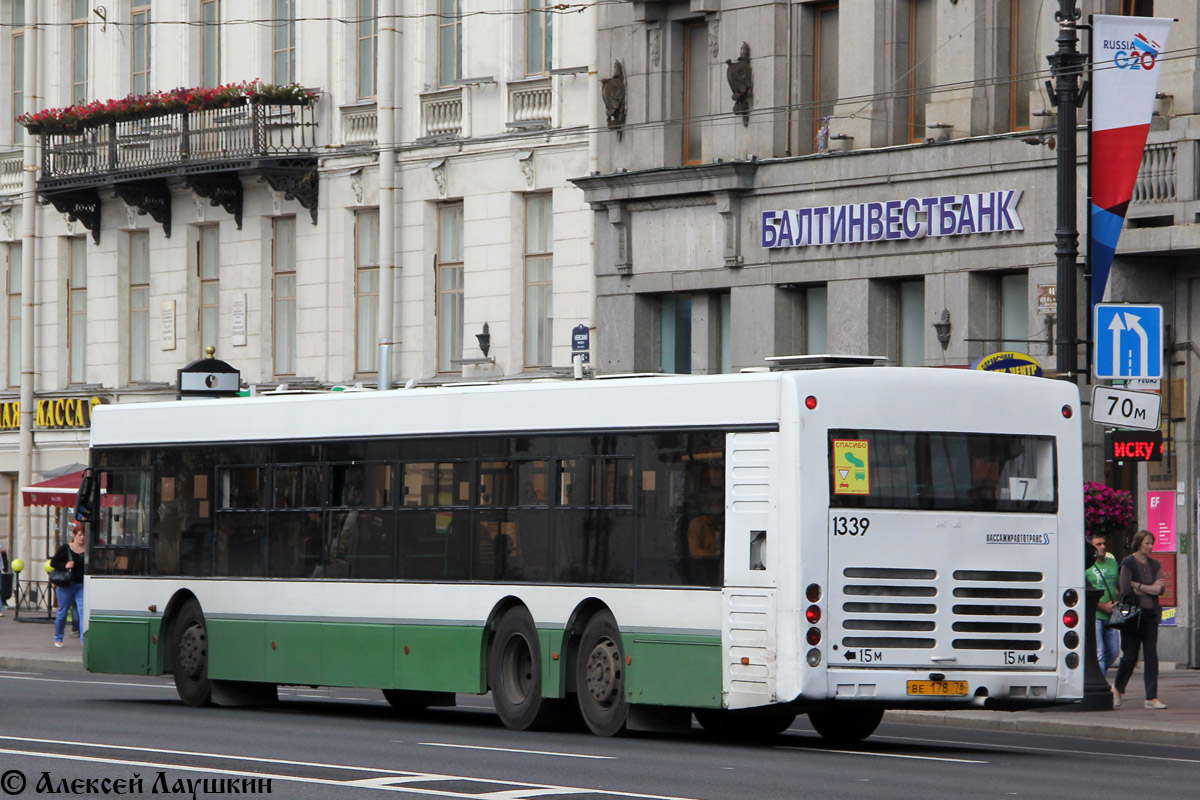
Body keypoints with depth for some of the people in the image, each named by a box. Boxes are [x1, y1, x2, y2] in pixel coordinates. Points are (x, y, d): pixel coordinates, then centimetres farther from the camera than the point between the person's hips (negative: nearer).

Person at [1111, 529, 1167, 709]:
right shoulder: (1128, 563, -4)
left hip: (1151, 615, 5)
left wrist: (1139, 586, -9)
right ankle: (1117, 689, 21)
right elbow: (1126, 590, -14)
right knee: (1130, 655, -1)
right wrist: (1150, 589, -4)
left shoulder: (1155, 565, 11)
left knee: (1151, 655, 0)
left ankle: (1152, 697, 0)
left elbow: (1160, 589, -1)